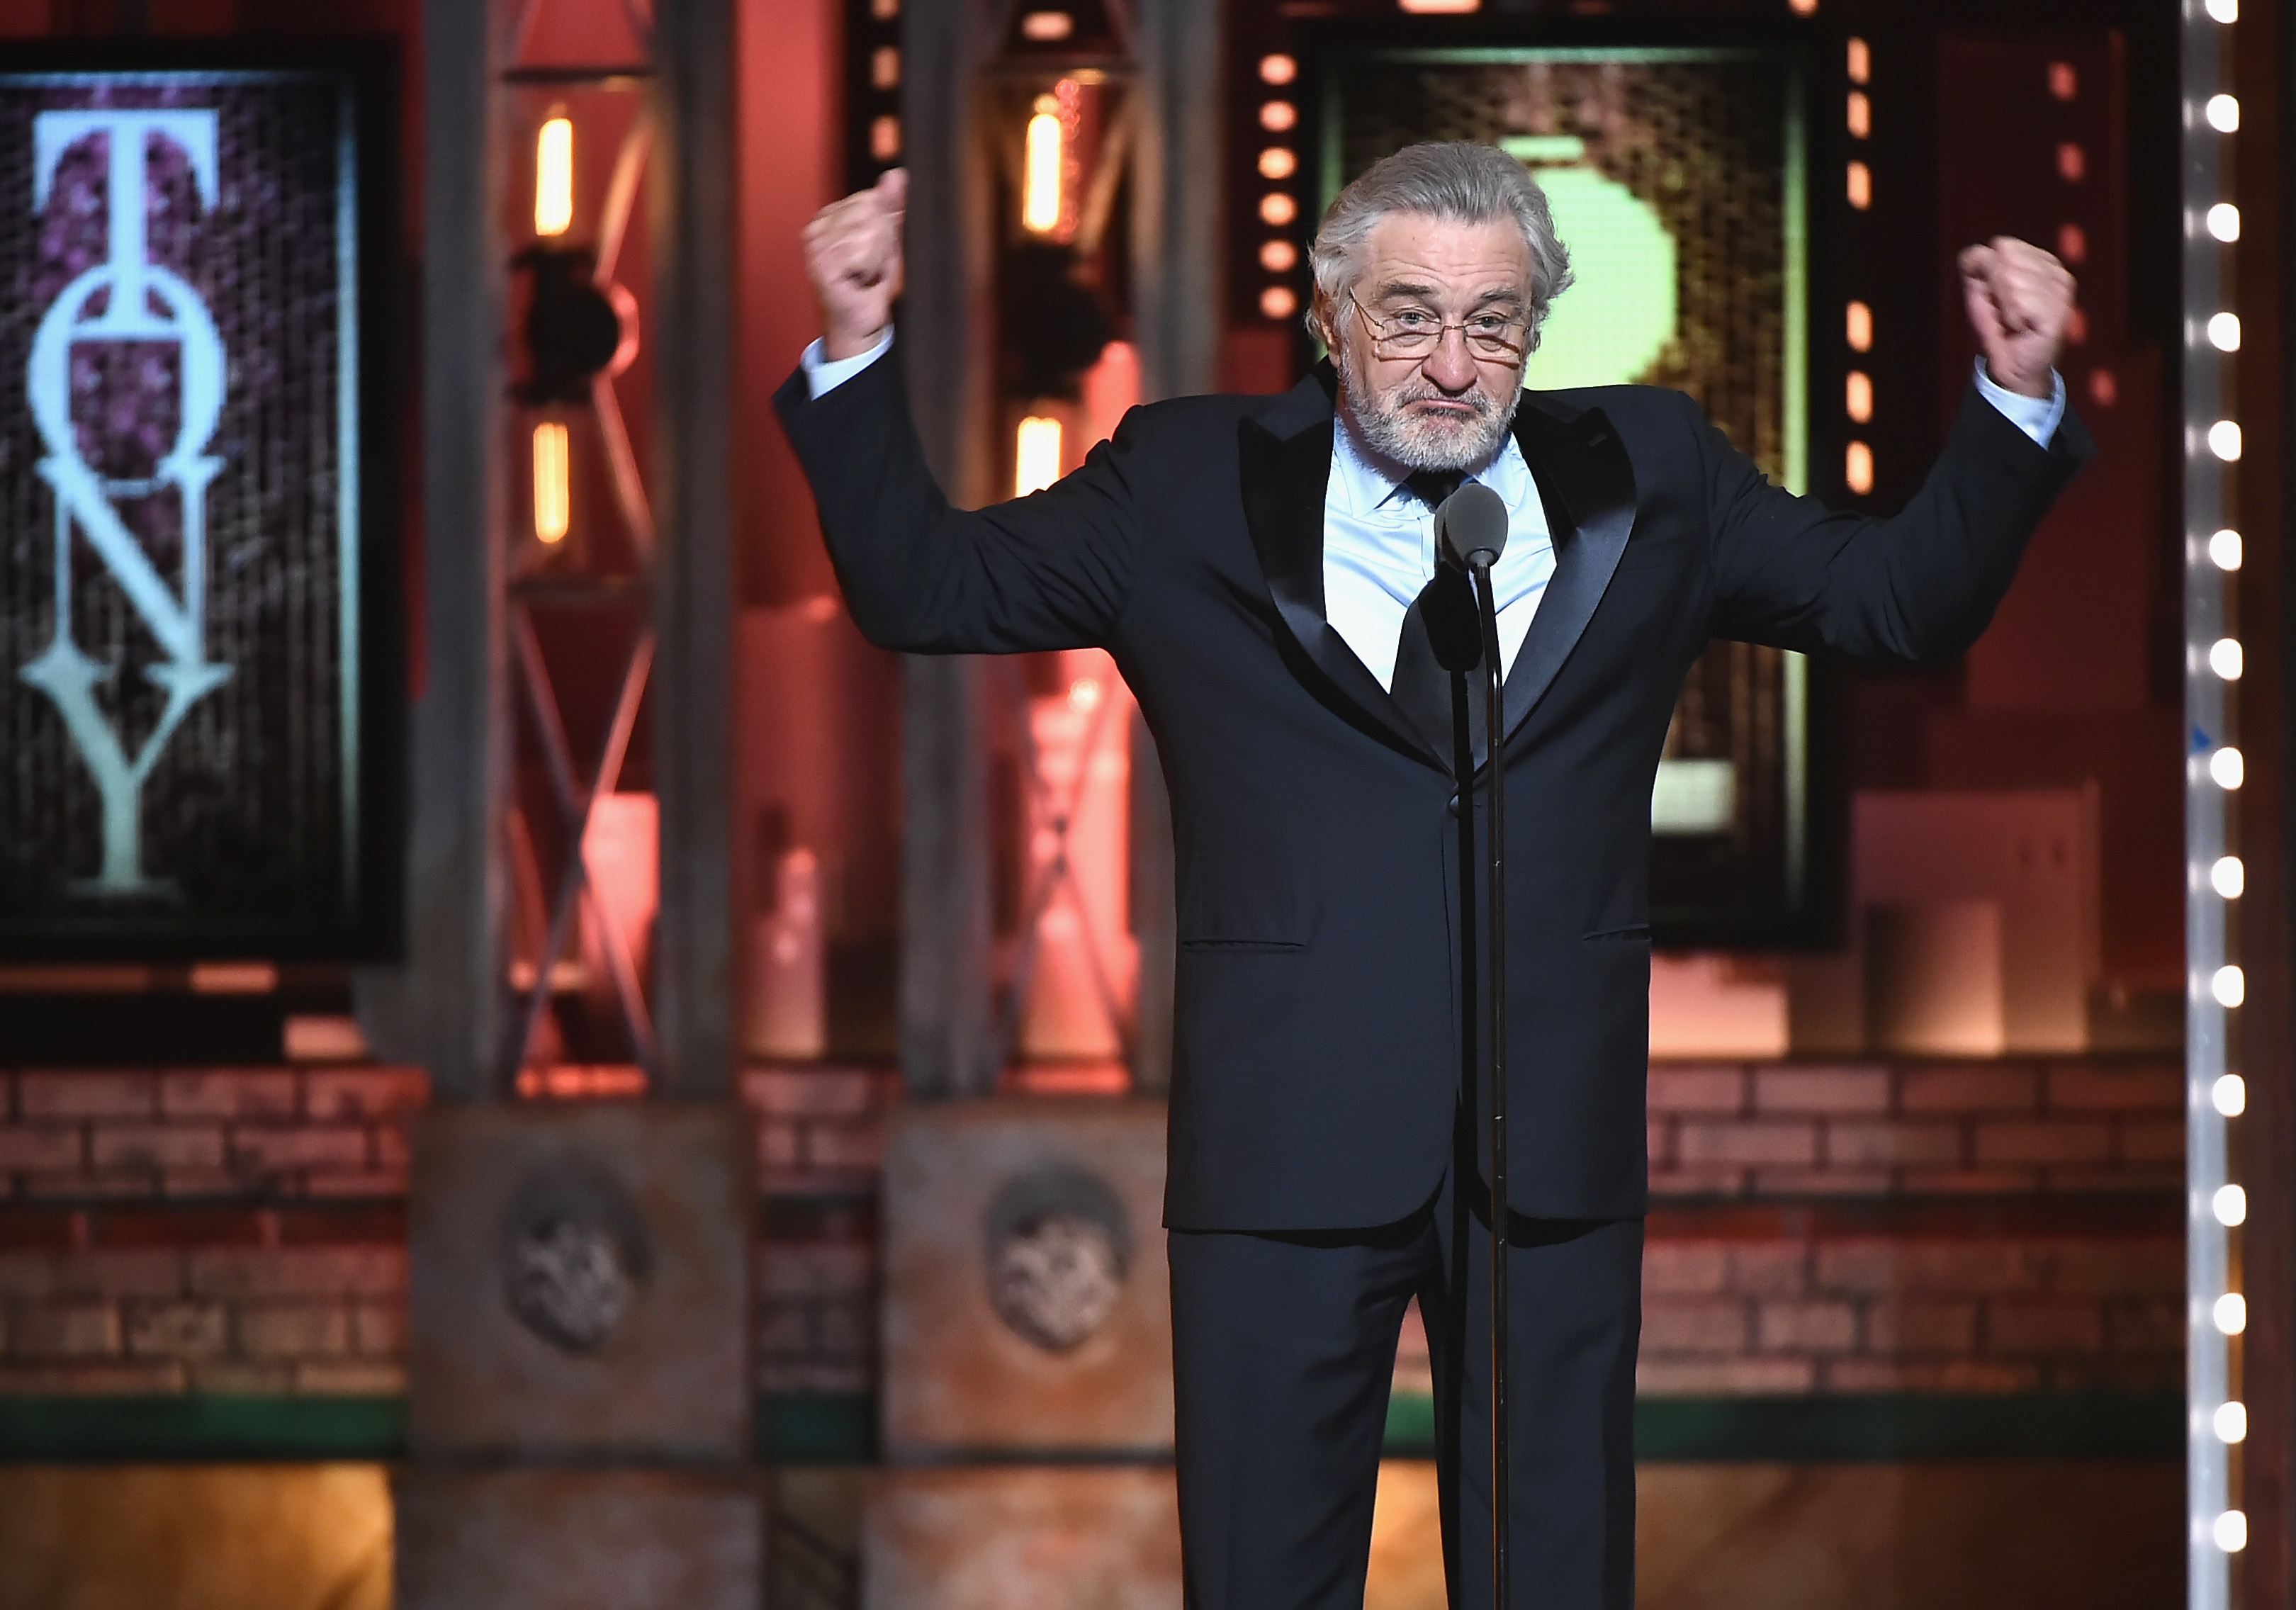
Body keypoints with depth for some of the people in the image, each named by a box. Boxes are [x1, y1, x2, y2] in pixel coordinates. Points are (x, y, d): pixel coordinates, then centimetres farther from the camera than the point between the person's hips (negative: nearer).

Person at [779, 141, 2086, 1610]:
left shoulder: (1647, 475, 8)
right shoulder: (1191, 487, 5)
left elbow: (1908, 599, 12)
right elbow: (924, 584, 8)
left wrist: (2016, 398, -1)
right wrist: (859, 354, -3)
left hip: (1554, 1154, 1)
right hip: (1290, 1148, -1)